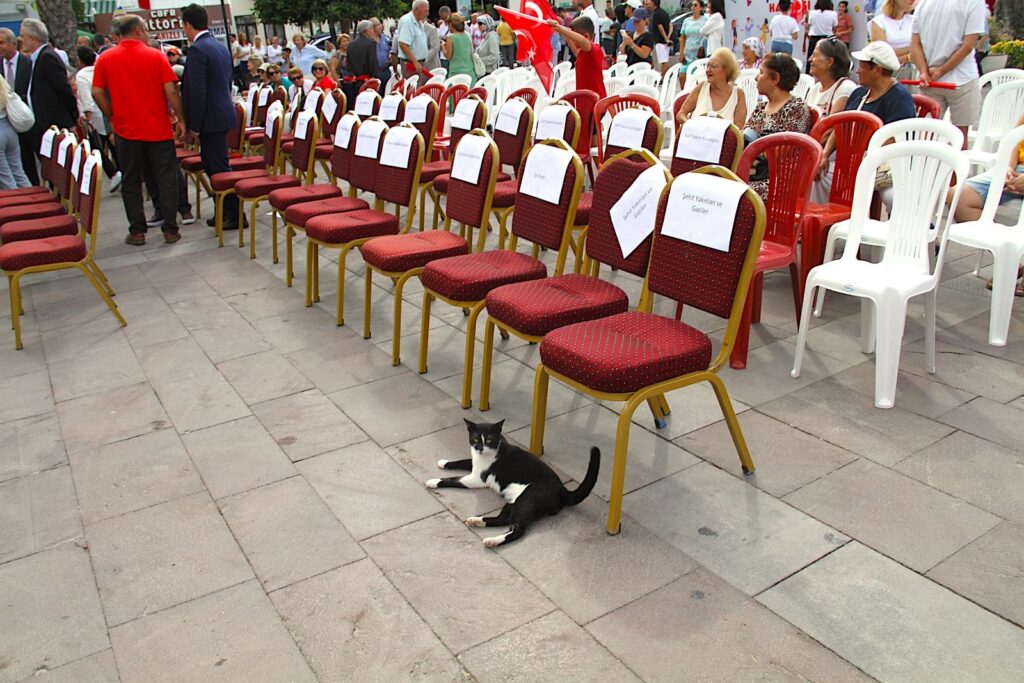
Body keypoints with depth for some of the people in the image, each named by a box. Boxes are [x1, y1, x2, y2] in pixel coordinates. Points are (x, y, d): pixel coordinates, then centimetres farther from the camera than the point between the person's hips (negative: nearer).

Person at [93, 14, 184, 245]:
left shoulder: (105, 59, 1)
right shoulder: (155, 56, -4)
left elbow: (97, 93, -2)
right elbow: (171, 91, -10)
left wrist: (113, 116, 10)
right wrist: (181, 120, -3)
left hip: (126, 131, 2)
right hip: (159, 130, -2)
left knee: (131, 182, 9)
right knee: (166, 180, 6)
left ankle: (137, 231, 10)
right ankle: (170, 229, 5)